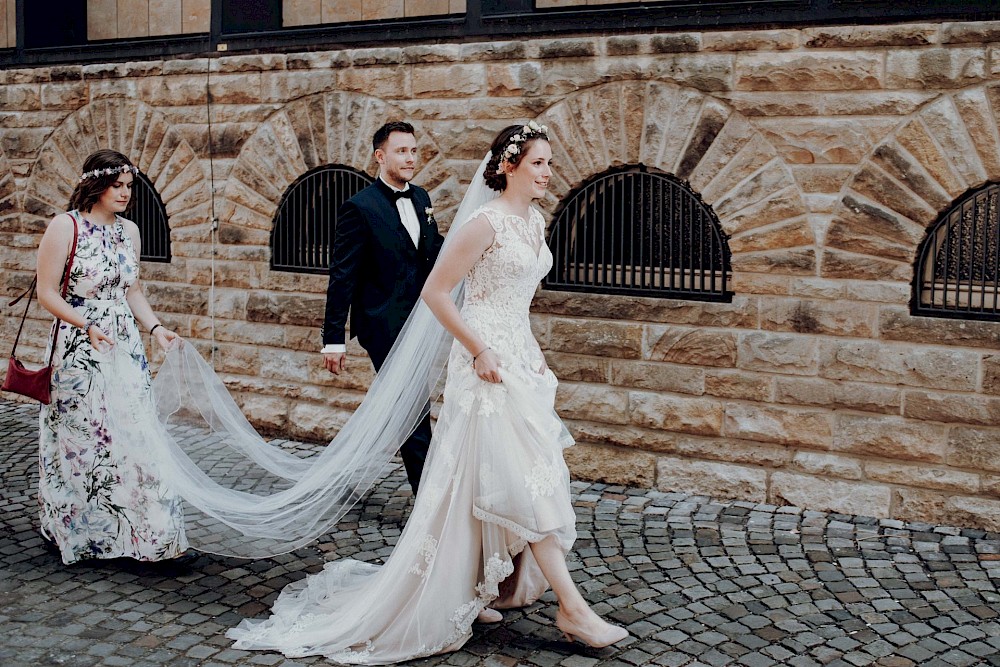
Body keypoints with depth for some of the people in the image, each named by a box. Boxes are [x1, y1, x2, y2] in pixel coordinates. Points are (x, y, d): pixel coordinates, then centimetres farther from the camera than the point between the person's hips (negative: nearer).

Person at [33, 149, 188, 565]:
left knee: (135, 433, 2)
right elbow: (47, 293, -10)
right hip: (78, 351, -5)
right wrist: (88, 328, -20)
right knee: (82, 440, 5)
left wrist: (155, 328, 2)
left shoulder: (129, 231, 9)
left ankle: (144, 531, 10)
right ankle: (80, 531, 21)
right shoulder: (65, 227, -9)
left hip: (125, 348, 5)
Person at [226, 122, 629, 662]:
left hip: (520, 356, 9)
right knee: (526, 480, -8)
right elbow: (435, 291, -16)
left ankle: (469, 591, 26)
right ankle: (572, 608, -4)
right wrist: (480, 351, -17)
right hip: (489, 361, -9)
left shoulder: (535, 221, 12)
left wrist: (532, 353, 15)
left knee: (486, 485, 13)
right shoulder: (486, 222, -15)